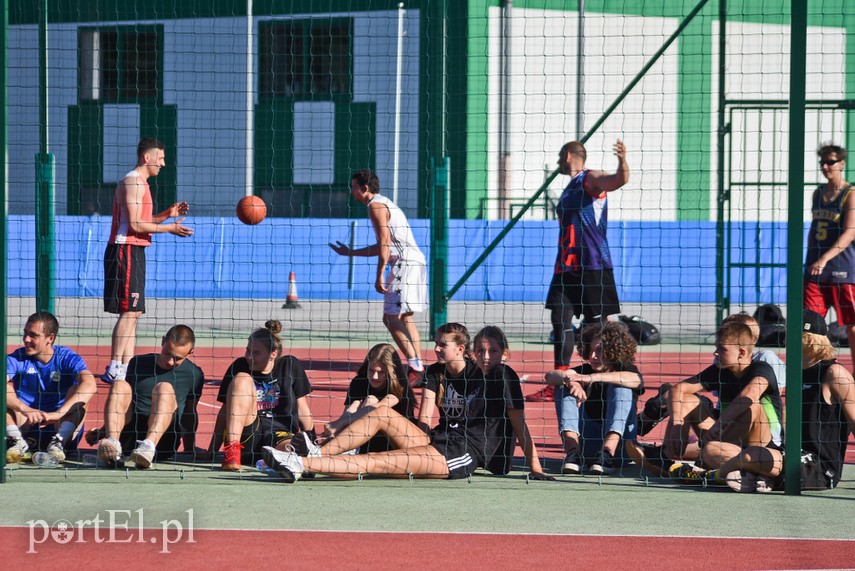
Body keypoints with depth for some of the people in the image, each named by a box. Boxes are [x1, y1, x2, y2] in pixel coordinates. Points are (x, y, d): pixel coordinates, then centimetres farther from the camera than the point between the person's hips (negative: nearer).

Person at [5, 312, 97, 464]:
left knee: (76, 390, -22)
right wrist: (25, 409, -39)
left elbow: (90, 385, -26)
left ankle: (59, 441, -36)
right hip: (25, 427, 1)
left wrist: (59, 413, -39)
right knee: (7, 389, -17)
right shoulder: (17, 359, -2)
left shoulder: (67, 358, -6)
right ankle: (17, 441, -31)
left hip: (59, 428, -1)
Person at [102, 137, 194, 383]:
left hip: (133, 252, 11)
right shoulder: (133, 182, -12)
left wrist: (166, 215, 12)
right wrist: (170, 228, -13)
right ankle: (114, 369, -13)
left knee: (133, 312, 9)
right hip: (126, 251, -11)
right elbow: (135, 225, -18)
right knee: (129, 311, -12)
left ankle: (126, 366, 9)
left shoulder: (139, 183, 20)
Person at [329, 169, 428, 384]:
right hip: (415, 262, 10)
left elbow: (385, 243, -17)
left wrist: (380, 275, -18)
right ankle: (418, 366, 14)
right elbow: (384, 247, 29)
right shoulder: (384, 204, 24)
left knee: (391, 318, -13)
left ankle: (415, 367, -18)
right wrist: (350, 252, 35)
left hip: (406, 264, -10)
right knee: (404, 318, 15)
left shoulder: (376, 206, -7)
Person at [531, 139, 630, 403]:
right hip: (566, 267, 9)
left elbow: (619, 180, -26)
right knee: (560, 322, 3)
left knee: (597, 324, -4)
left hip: (593, 267, -9)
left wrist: (622, 161, -46)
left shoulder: (591, 179, -6)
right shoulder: (569, 190, 22)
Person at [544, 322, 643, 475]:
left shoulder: (624, 369, 1)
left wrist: (592, 378, -36)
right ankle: (572, 451, -31)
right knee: (563, 387, -9)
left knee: (621, 387, -21)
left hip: (619, 440, -3)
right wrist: (569, 380, -33)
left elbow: (636, 380, -26)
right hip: (588, 443, 3)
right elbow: (550, 376, -9)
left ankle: (608, 452, -40)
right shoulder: (584, 371, 9)